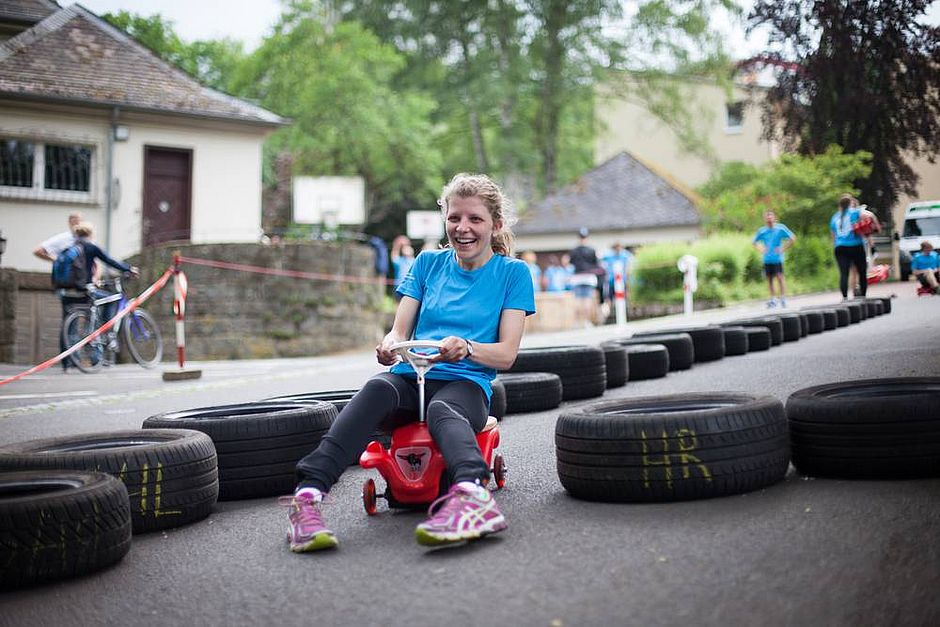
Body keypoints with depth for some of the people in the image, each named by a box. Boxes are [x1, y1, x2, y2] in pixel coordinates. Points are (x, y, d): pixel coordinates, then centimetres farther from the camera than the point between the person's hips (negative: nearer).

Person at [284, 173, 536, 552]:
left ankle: (471, 494, -70)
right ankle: (308, 495, -49)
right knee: (378, 389, -34)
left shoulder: (512, 272, 9)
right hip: (410, 376, 2)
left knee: (442, 409, -39)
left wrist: (466, 348, -21)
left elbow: (506, 353, 1)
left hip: (465, 383, -2)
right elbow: (400, 330, 12)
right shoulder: (428, 263, 18)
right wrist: (390, 346, -13)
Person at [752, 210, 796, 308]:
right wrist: (760, 249, 4)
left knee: (779, 277, -7)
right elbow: (754, 242, 20)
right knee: (769, 279, 7)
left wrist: (783, 249, -7)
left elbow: (793, 238, -3)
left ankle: (783, 299, -3)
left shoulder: (780, 228, -4)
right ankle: (773, 299, 16)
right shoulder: (762, 231, 5)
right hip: (767, 259, 4)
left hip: (777, 258, -4)